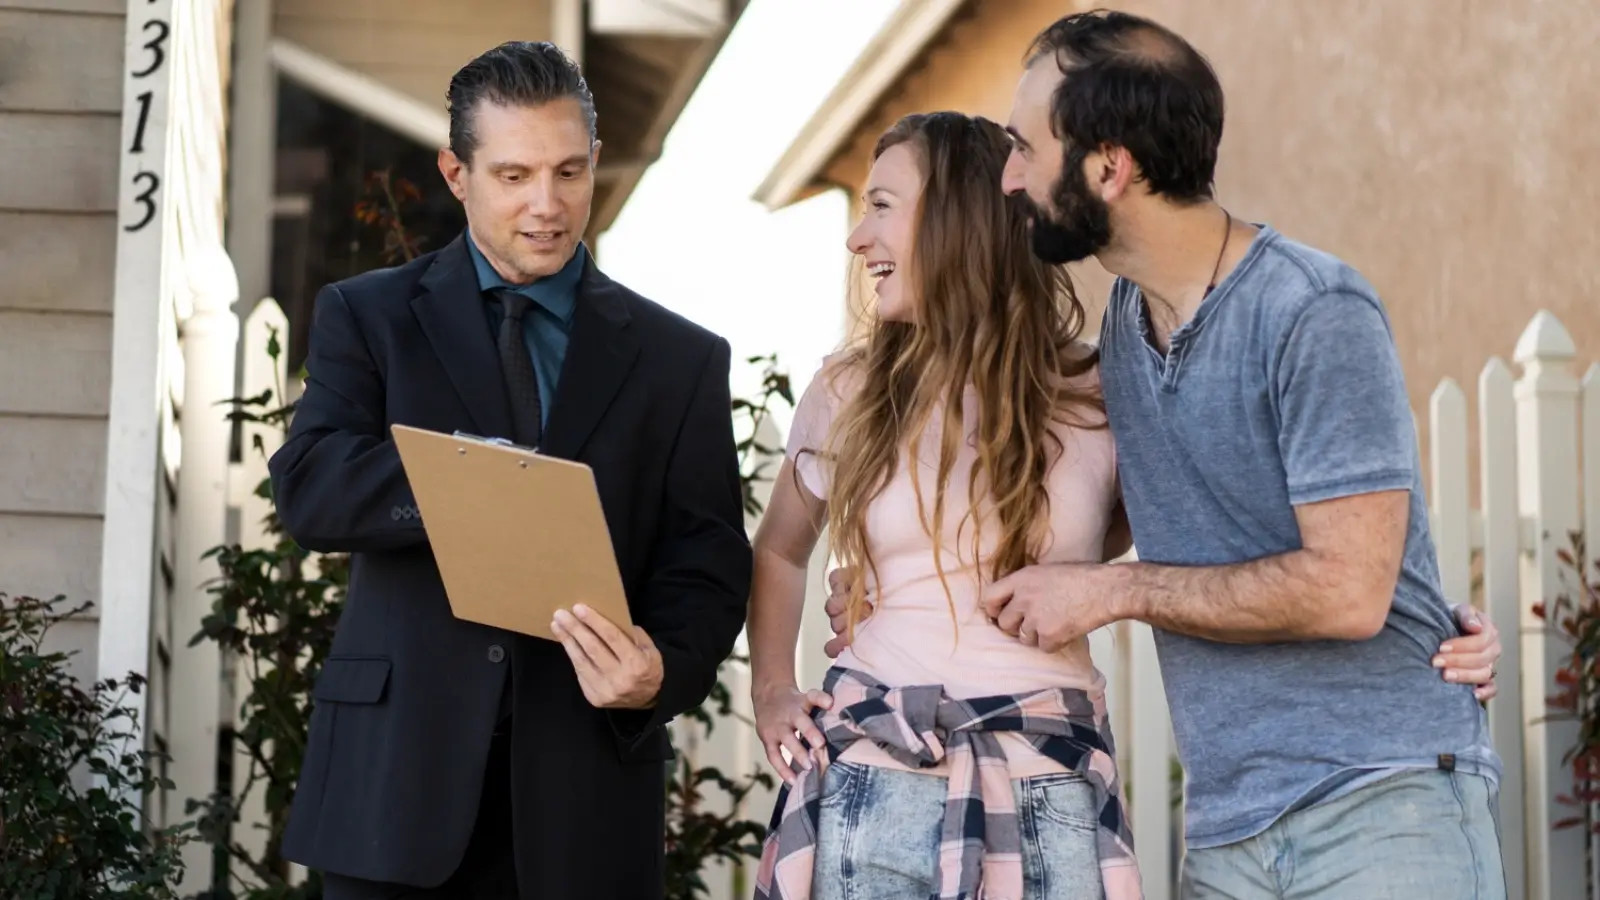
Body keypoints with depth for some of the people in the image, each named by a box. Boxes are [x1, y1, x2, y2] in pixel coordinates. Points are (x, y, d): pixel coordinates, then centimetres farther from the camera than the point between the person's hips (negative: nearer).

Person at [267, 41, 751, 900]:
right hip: (398, 769, -1)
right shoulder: (368, 316, 7)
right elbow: (310, 489, -8)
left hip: (582, 791, 1)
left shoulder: (680, 359, 9)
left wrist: (667, 670, -20)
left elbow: (706, 557, 2)